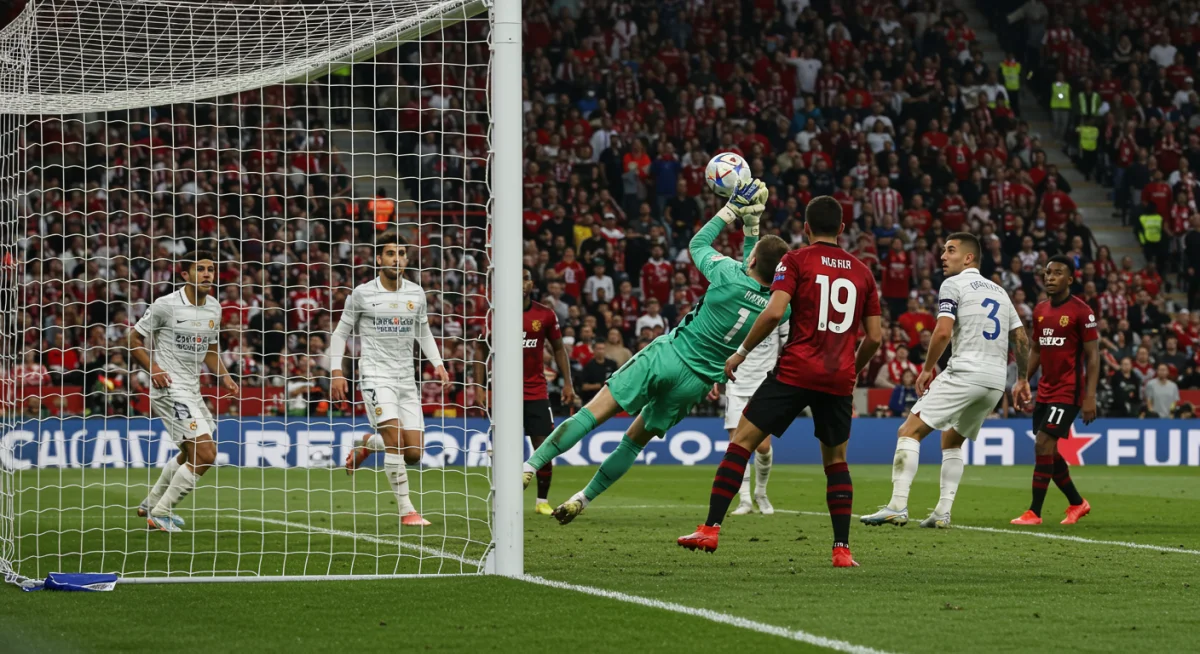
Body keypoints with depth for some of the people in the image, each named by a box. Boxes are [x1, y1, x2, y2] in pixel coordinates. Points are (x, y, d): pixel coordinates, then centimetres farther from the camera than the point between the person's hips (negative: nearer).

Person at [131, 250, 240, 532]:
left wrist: (225, 377, 5)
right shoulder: (166, 305, -13)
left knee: (192, 455, 22)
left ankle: (151, 504, 41)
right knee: (205, 454, -16)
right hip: (169, 389, -9)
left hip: (192, 390, 9)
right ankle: (160, 514, -5)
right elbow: (134, 339, -6)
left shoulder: (214, 308, 8)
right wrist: (154, 368, -19)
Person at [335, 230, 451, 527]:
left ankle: (364, 446, 29)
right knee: (395, 439, -23)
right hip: (375, 375, -5)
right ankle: (406, 511, -16)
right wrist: (336, 373, -3)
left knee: (413, 453, -1)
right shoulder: (362, 293, -3)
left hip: (406, 378, 5)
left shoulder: (416, 294, 8)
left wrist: (438, 363, 9)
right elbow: (341, 333, 6)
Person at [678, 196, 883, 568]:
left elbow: (774, 312, -13)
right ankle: (842, 549, 8)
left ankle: (711, 529, -7)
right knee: (836, 459, 18)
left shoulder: (796, 261, 0)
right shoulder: (862, 272, 12)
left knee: (742, 440, 2)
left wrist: (741, 352, -2)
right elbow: (875, 336, 11)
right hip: (839, 381, 4)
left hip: (796, 370, -4)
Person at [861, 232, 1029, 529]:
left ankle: (898, 505, -19)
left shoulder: (953, 285, 0)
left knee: (910, 432, -6)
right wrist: (1022, 378, 31)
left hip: (965, 373, -8)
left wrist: (927, 368, -1)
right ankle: (943, 512, 12)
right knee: (952, 442, 23)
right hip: (996, 381, 8)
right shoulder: (999, 292, 22)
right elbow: (1021, 339, 22)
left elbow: (943, 331, -12)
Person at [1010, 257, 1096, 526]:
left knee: (1043, 445, -14)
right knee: (1048, 451, 9)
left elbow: (1092, 355, -10)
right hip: (1045, 390, 7)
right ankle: (1077, 503, 27)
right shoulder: (1040, 310, 11)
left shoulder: (1081, 311, -10)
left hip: (1067, 391, -7)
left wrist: (1090, 397, -15)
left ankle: (1034, 512, -9)